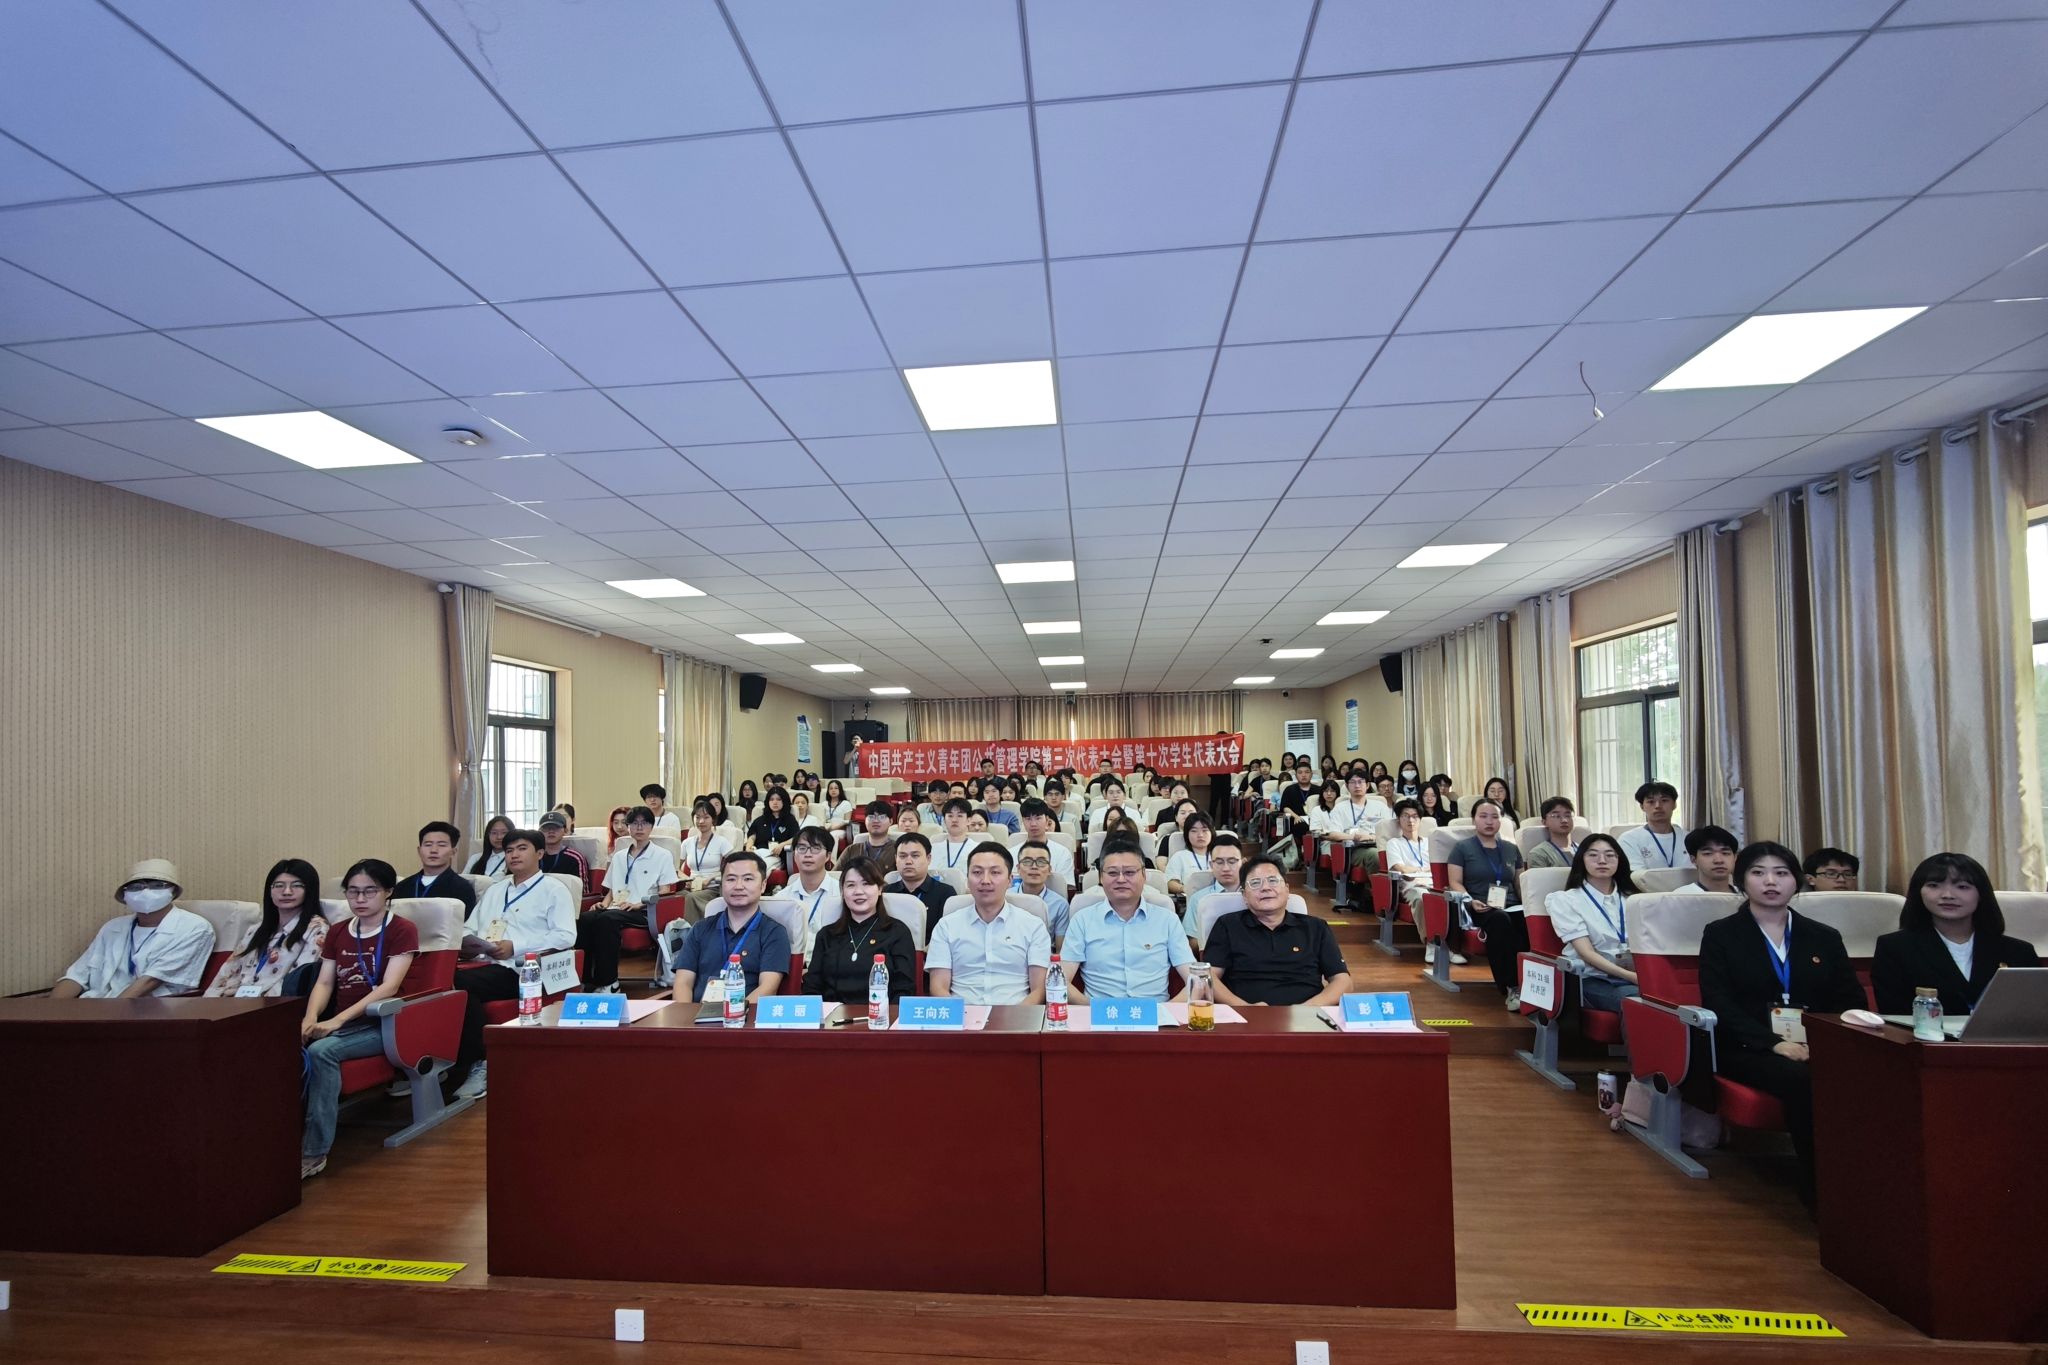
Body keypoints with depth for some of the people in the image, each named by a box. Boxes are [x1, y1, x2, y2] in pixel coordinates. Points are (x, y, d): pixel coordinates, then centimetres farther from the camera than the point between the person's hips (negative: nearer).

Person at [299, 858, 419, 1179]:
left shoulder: (402, 929, -4)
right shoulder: (337, 932, 17)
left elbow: (389, 987, -14)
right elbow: (324, 982, 8)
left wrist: (337, 1020, -23)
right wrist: (311, 1017, -13)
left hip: (379, 1024, -5)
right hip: (338, 1022, 5)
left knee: (322, 1051, -31)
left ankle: (314, 1151, -25)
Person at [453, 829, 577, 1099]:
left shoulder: (554, 890, 6)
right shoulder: (493, 890, 29)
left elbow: (566, 936, -6)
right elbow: (469, 927, 25)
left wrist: (516, 946, -14)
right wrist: (465, 940, -1)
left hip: (517, 970, -5)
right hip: (482, 964, 5)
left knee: (459, 984, -30)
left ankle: (479, 1064, -18)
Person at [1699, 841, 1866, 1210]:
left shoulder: (1824, 938, 20)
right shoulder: (1720, 935, 8)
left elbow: (1851, 1001, 10)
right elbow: (1719, 1004, -3)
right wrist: (1774, 1043, -19)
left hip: (1819, 1047, 3)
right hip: (1747, 1049, -3)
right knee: (1804, 1081, -35)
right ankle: (1818, 1190, -22)